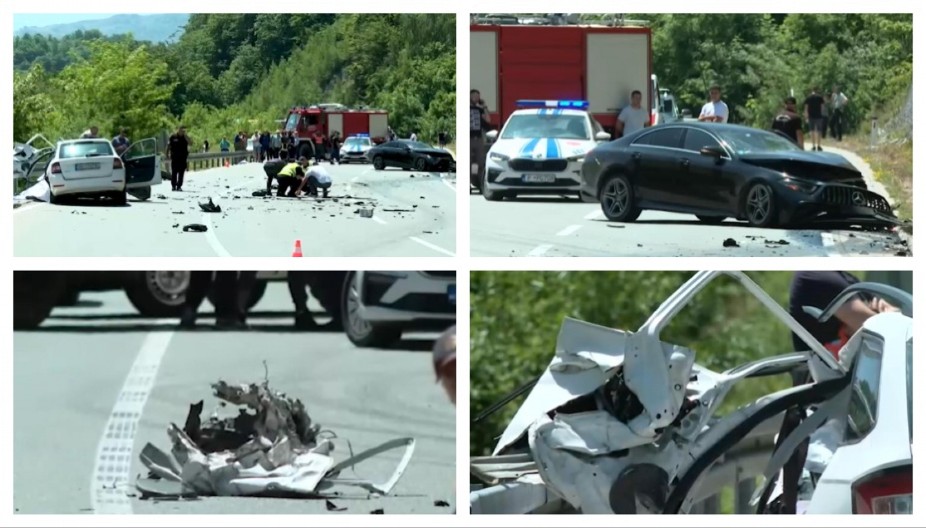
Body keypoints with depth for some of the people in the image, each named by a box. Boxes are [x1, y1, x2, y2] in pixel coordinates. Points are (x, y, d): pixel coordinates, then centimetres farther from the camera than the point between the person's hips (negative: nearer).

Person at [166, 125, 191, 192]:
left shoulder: (185, 137, 6)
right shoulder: (173, 137, 1)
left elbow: (189, 143, -12)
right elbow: (168, 146, 5)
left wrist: (185, 135, -14)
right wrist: (168, 154, 1)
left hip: (183, 157, 2)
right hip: (175, 157, -2)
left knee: (181, 172, 0)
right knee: (174, 172, -1)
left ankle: (179, 186, 4)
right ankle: (173, 186, 3)